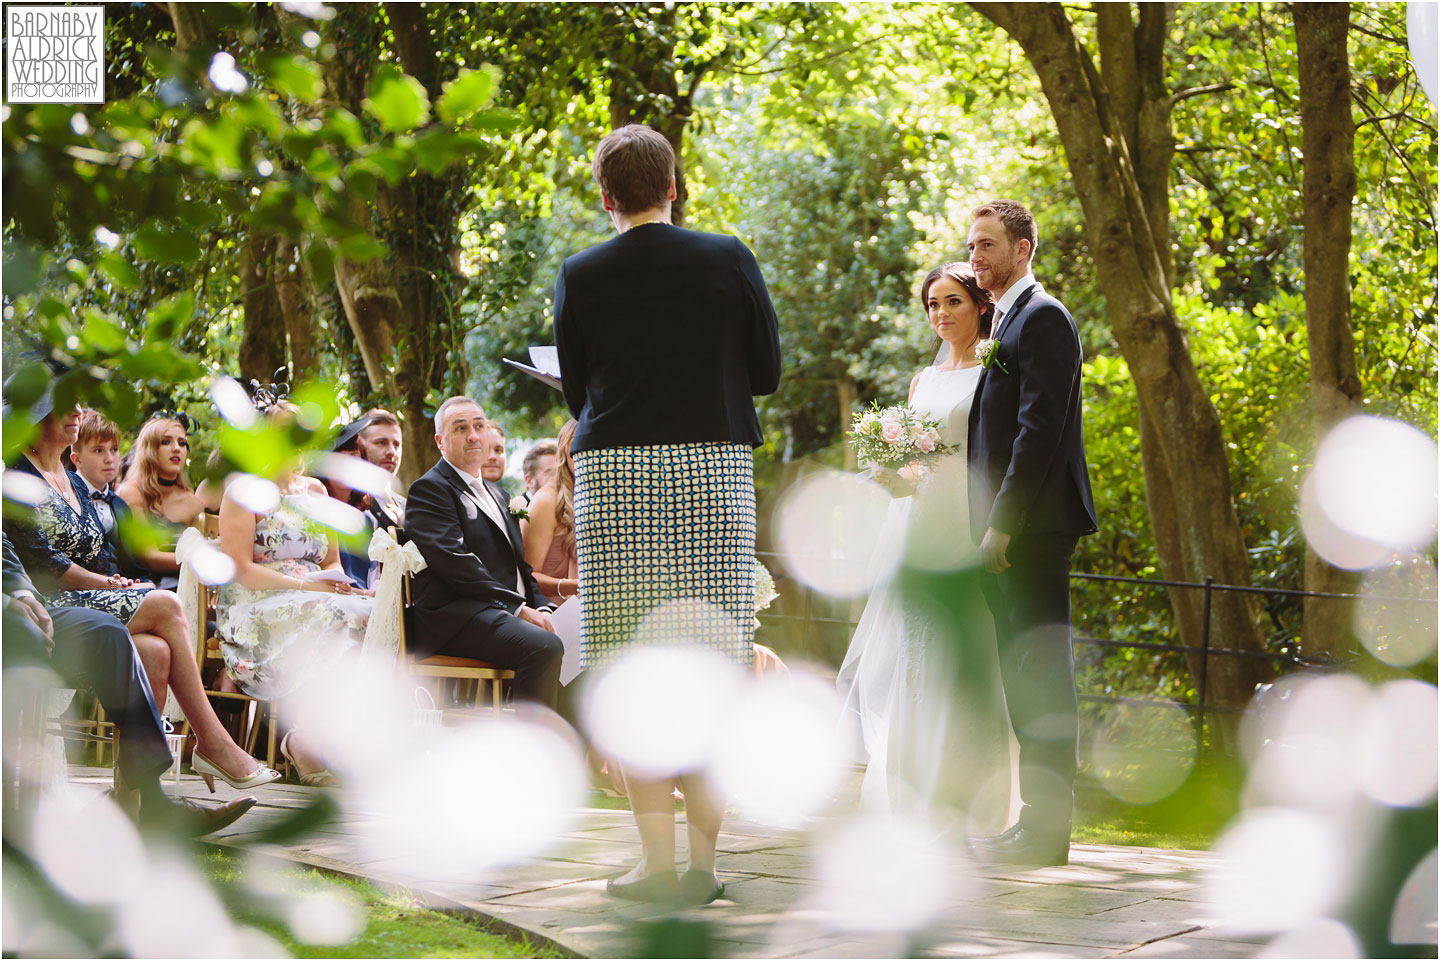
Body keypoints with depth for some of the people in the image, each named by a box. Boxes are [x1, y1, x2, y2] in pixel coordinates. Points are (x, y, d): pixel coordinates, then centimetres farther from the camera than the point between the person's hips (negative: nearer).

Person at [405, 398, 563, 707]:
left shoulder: (497, 494, 29)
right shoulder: (429, 490, 0)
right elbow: (456, 564, -12)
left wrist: (542, 609, 5)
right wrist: (520, 609, -17)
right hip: (455, 615, -9)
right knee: (544, 647, -33)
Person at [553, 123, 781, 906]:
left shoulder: (581, 276, 0)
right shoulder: (729, 261, 2)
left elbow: (576, 393, 7)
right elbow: (766, 372, 7)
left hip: (615, 470, -1)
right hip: (714, 466, 1)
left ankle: (657, 861, -3)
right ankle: (703, 857, 2)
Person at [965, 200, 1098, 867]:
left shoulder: (1042, 317, -9)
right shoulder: (1006, 322, 21)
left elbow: (1039, 429, -17)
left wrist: (1002, 523, -19)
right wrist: (990, 524, 12)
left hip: (1034, 527, -10)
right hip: (1010, 529, 10)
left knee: (1040, 675, -8)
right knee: (1022, 673, 11)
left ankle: (1046, 830, -7)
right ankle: (1038, 817, 16)